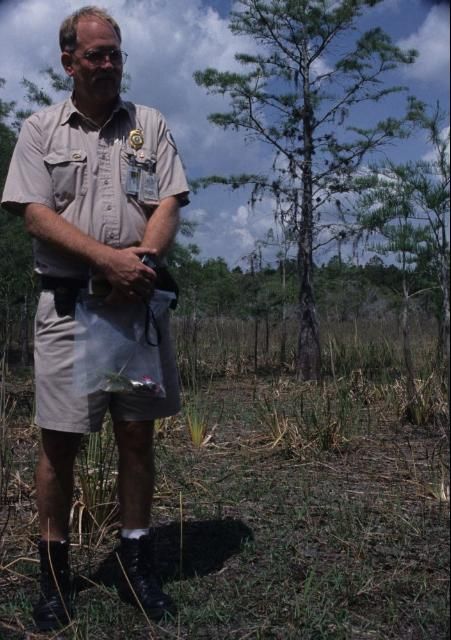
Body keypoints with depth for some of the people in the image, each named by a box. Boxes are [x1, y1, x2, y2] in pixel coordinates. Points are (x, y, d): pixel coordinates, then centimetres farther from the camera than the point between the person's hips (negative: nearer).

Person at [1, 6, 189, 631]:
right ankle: (54, 568, 19)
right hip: (67, 299, -1)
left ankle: (138, 559, 20)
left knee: (138, 432, 5)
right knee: (59, 439, 2)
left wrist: (143, 259, -15)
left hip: (139, 297, 1)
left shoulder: (150, 124, 14)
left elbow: (168, 204, 5)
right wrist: (110, 258, -16)